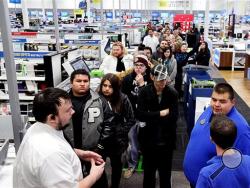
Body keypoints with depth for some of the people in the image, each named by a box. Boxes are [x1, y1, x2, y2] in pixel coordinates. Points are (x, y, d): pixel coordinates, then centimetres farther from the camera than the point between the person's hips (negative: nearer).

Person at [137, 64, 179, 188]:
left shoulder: (172, 93, -7)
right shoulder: (144, 92, -7)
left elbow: (173, 117, -15)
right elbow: (140, 115, -17)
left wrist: (151, 118, -16)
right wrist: (161, 113, -18)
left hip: (166, 141, 0)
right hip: (149, 140, 0)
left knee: (165, 173, 16)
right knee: (148, 172, 18)